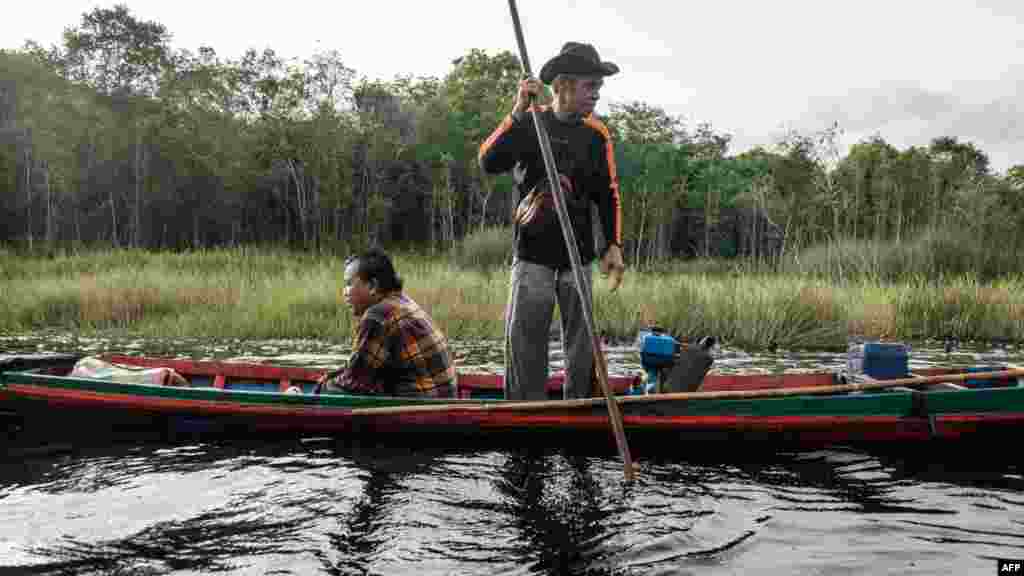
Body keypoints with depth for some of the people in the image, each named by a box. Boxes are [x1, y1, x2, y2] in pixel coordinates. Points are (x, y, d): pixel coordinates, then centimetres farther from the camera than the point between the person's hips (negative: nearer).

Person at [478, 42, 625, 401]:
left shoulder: (597, 134, 7)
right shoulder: (527, 124, 1)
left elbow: (608, 195, 10)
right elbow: (489, 163, -14)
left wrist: (613, 245, 0)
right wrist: (518, 113, -21)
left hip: (579, 255, 3)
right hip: (532, 253, -2)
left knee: (581, 339, 7)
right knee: (523, 338, -5)